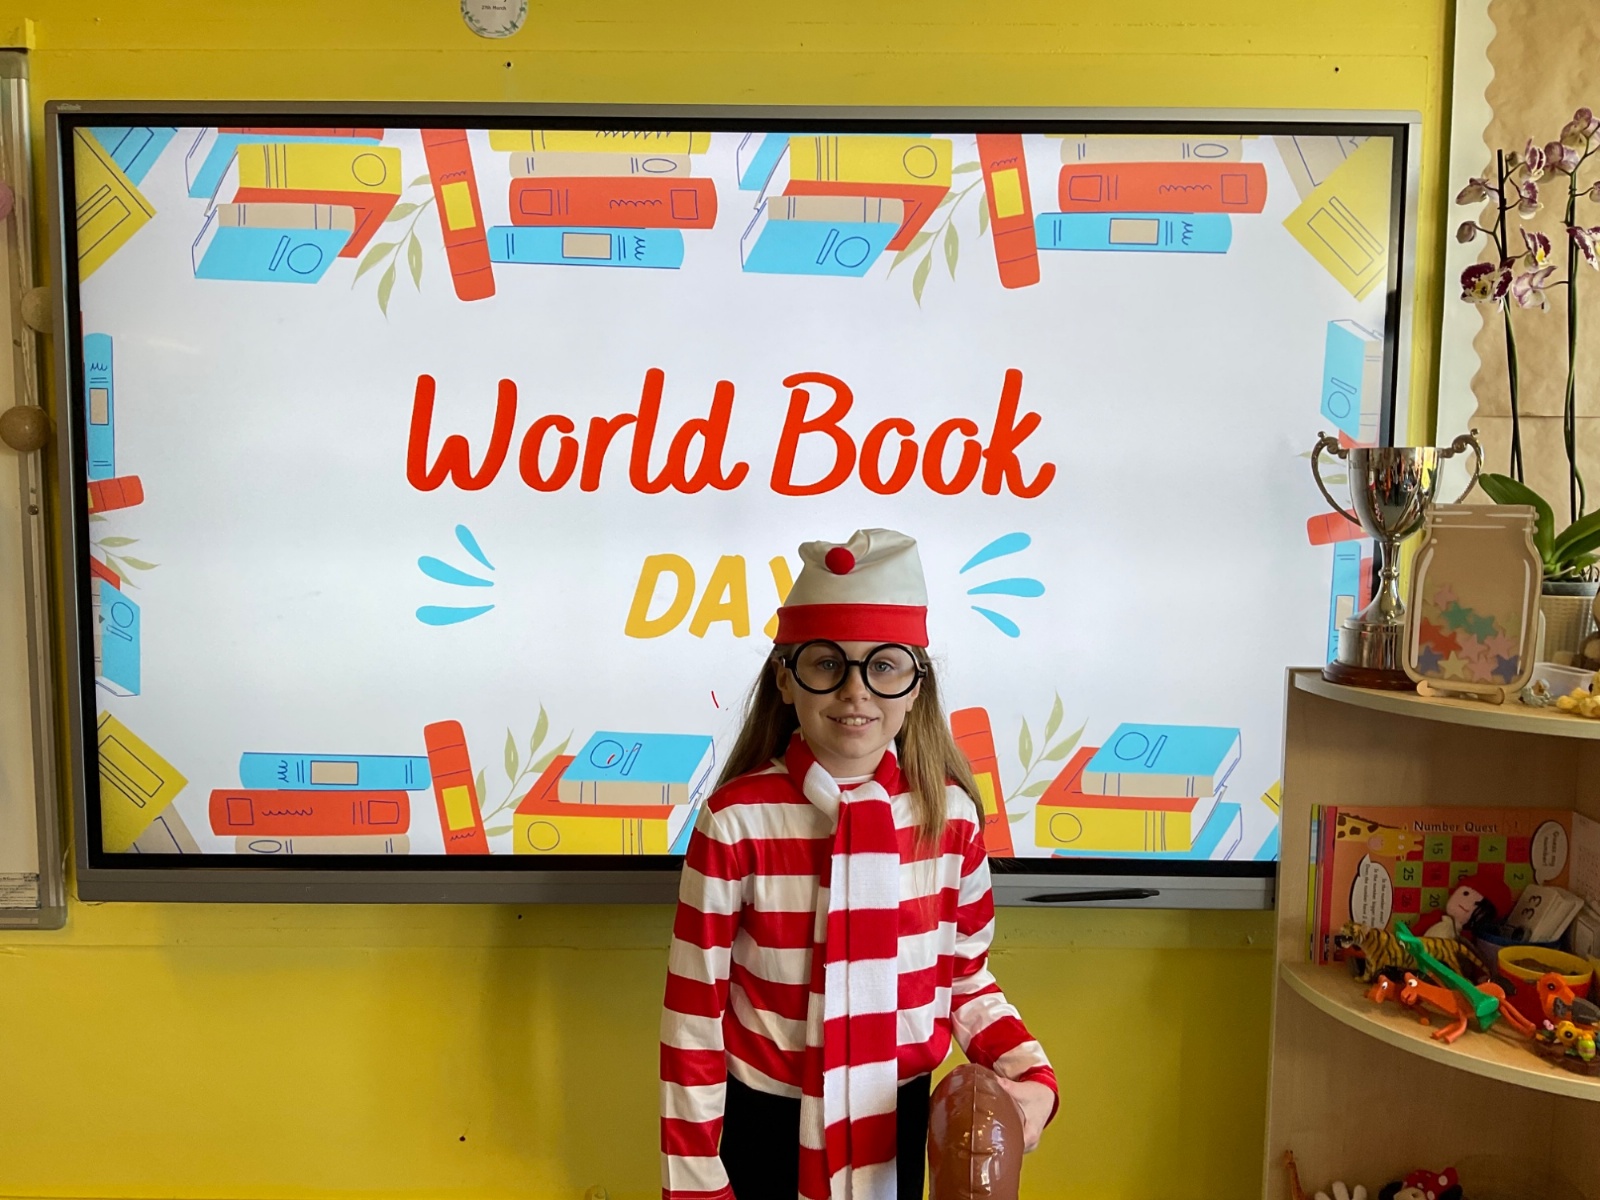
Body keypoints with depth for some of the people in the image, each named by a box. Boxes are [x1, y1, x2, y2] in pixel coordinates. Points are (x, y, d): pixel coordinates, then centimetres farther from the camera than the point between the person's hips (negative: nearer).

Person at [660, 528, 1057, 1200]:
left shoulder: (949, 814, -11)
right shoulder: (737, 818, -20)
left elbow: (965, 975, 3)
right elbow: (694, 1009, -12)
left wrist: (1030, 1075, -12)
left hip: (898, 1117, 3)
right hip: (767, 1120, -2)